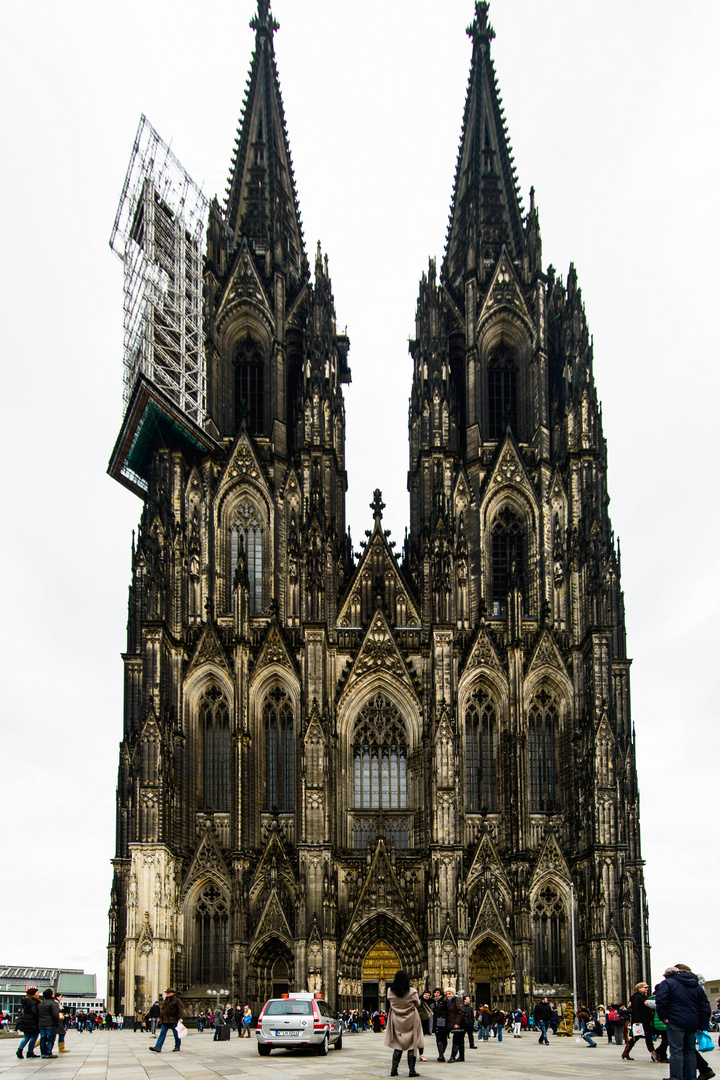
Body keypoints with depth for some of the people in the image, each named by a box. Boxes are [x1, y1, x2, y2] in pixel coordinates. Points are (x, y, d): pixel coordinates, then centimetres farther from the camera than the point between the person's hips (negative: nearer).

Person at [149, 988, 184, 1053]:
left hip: (173, 1021, -6)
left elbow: (180, 1010, -11)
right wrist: (160, 1018, 21)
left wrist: (180, 1018, -21)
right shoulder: (165, 1000, 16)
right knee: (162, 1033, -4)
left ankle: (177, 1047, 15)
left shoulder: (177, 1000, -5)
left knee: (176, 1034, 3)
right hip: (165, 1021, 6)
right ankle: (158, 1047, -12)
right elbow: (162, 1009, 24)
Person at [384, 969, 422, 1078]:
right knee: (411, 1045, 4)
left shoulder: (390, 991, -6)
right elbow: (418, 1004, 1)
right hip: (411, 1020, -3)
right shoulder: (412, 992, -14)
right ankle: (411, 1070, 3)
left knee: (398, 1045, 11)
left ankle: (394, 1069, 6)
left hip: (396, 1020, 3)